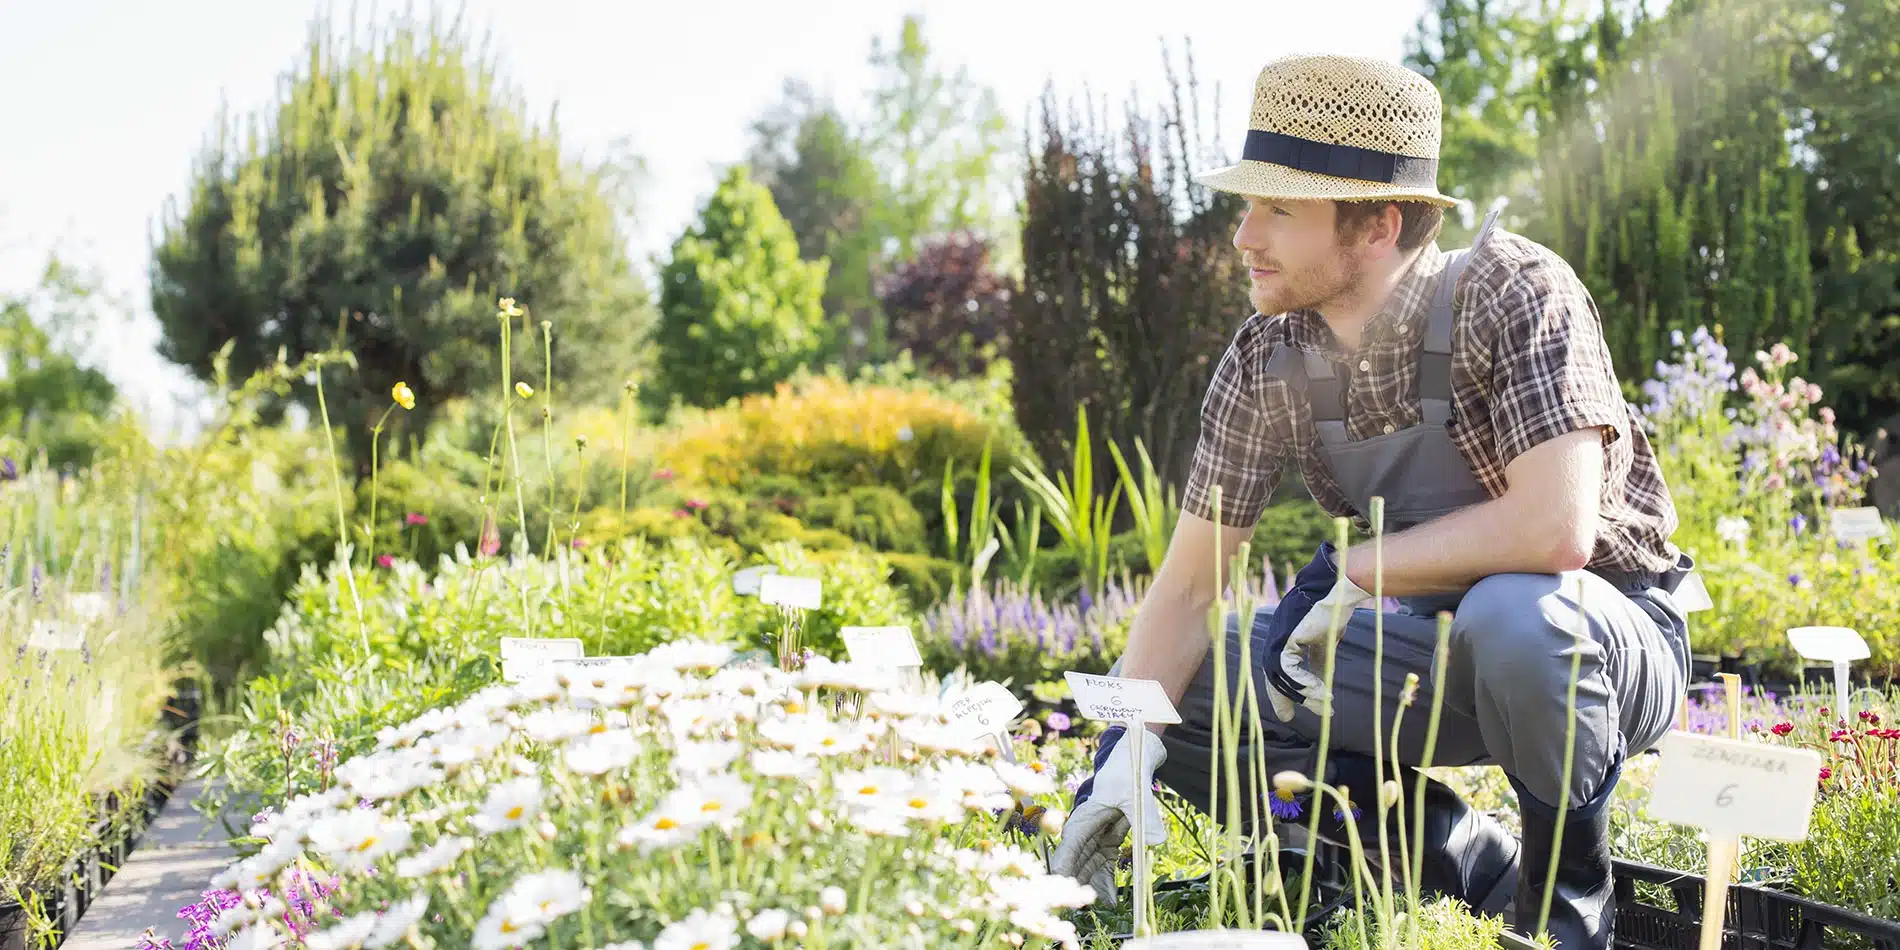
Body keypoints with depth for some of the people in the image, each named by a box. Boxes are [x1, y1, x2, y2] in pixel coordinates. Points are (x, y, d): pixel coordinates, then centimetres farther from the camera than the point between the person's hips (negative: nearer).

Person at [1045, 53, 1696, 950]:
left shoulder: (1513, 293, -24)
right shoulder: (1265, 363, -8)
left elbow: (1555, 530, -36)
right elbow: (1186, 586, -6)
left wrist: (1349, 573, -25)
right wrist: (1122, 761, -20)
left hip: (1601, 636, -5)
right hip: (1438, 647, 6)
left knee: (1510, 616, -39)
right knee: (1186, 689, -9)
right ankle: (1483, 870, -1)